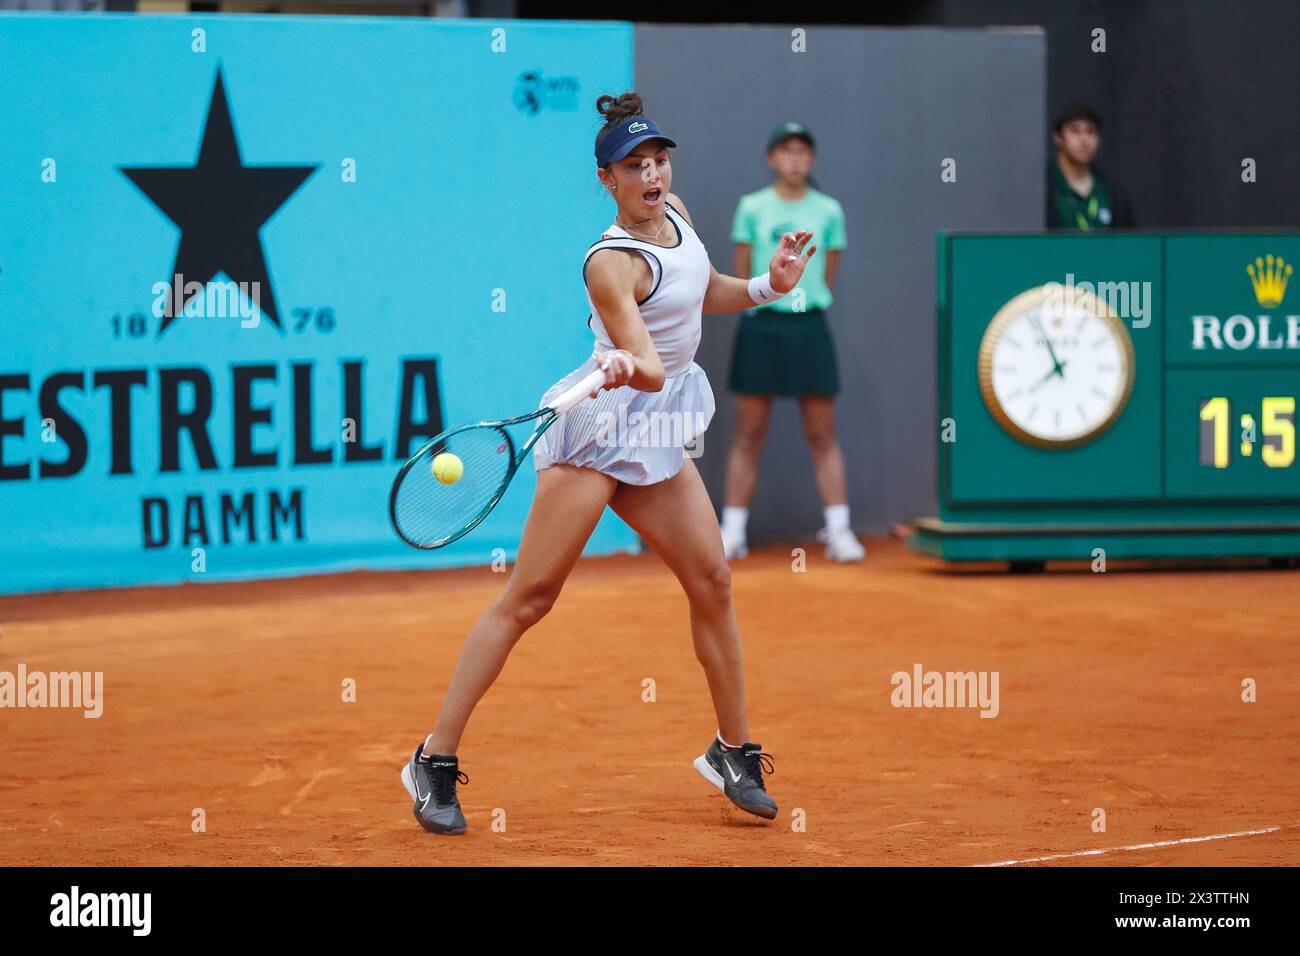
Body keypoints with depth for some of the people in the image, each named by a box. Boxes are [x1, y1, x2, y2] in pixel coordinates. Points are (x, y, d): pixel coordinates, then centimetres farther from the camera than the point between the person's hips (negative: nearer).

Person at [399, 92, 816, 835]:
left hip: (658, 431, 8)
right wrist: (622, 367, -50)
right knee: (532, 595, -11)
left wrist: (768, 286, 8)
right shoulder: (611, 263, -20)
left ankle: (734, 753, 18)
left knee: (712, 580, 4)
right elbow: (648, 367, -29)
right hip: (598, 429, -8)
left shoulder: (676, 213, 5)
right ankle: (436, 761, -8)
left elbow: (705, 293, 24)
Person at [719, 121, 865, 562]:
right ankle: (733, 532, 6)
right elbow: (742, 277, 7)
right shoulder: (752, 208, 3)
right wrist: (766, 304, 8)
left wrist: (804, 301, 8)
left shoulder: (828, 211, 6)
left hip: (809, 327, 1)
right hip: (760, 327, -1)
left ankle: (839, 530, 1)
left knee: (823, 435, 0)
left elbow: (827, 278, 12)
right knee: (748, 434, 2)